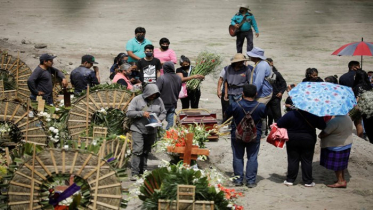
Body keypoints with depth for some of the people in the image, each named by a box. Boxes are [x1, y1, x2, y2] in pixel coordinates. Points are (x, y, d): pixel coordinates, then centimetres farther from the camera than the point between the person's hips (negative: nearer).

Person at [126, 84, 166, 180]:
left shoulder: (158, 101, 4)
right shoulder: (137, 99, -7)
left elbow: (163, 113, 13)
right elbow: (129, 113, -10)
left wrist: (158, 120, -8)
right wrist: (142, 113, -22)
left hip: (151, 131, 4)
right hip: (138, 130, -4)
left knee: (146, 151, 12)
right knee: (137, 151, -12)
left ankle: (143, 171, 22)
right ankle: (135, 173, -11)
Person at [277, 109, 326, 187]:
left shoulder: (290, 114, -15)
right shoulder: (314, 116, -10)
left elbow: (279, 124, -10)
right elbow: (322, 126, -1)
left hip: (293, 140, -1)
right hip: (308, 140, 1)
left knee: (292, 160, 9)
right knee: (307, 161, 8)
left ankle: (290, 180, 13)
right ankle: (308, 181, 12)